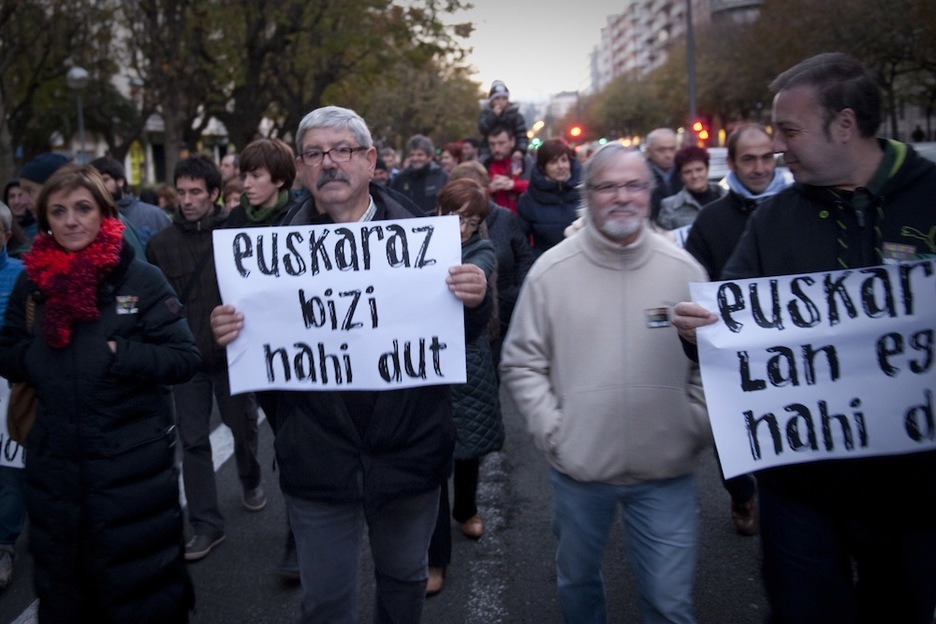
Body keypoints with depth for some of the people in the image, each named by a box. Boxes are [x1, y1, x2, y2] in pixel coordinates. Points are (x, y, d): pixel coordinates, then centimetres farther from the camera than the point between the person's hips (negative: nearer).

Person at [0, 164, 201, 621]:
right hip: (53, 468, 5)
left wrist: (117, 353, -21)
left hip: (132, 468, -4)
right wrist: (37, 355, -8)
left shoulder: (141, 280, -8)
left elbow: (184, 359, -10)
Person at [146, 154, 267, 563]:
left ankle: (250, 481, 44)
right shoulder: (161, 244, 1)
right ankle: (205, 525, 15)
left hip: (233, 355, -2)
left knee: (243, 426, 14)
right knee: (193, 441, 5)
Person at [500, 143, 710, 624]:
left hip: (667, 472, 0)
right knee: (577, 580, 22)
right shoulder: (551, 270, -6)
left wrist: (696, 431, -4)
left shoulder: (685, 269, -3)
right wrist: (552, 431, -9)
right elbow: (521, 363, -3)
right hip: (578, 468, 1)